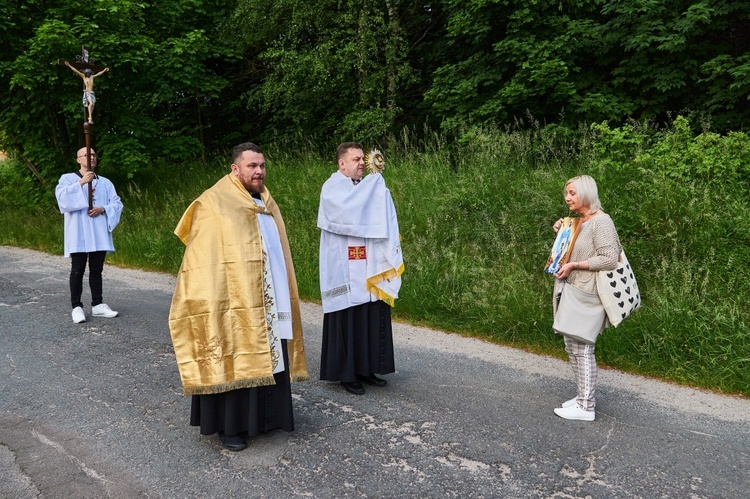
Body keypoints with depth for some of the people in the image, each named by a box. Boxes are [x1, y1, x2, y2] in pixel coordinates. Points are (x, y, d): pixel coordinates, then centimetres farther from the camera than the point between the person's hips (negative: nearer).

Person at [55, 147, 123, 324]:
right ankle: (77, 307, 2)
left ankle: (97, 305, 14)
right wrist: (81, 183, -19)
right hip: (78, 233, -3)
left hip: (99, 233, 3)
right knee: (78, 270, -4)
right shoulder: (68, 178, 7)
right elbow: (62, 196, -12)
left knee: (97, 270, 8)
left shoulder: (105, 182, 15)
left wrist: (103, 209, -11)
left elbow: (117, 203, 7)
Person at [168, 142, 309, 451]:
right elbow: (205, 261, -11)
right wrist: (214, 301, -17)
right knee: (234, 362, 1)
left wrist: (285, 297, 15)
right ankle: (230, 426, 14)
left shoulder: (266, 204, 14)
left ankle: (265, 416, 27)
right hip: (236, 302, -7)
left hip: (270, 304, 7)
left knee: (268, 359, 13)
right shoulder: (215, 204, -7)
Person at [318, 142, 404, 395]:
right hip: (345, 270, -7)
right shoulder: (332, 188, -7)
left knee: (372, 317, 9)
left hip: (368, 268, 7)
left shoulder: (366, 188, 14)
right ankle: (346, 374, 11)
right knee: (348, 319, -1)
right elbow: (348, 211, -26)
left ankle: (366, 369, 20)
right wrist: (373, 182, -16)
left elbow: (379, 220, 13)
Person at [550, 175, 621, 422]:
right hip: (571, 291, 9)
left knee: (582, 348, -5)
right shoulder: (577, 222, 14)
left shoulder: (601, 221, -13)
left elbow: (609, 259, -20)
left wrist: (573, 266, -17)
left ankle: (586, 407, 3)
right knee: (572, 347, 13)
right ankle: (583, 396, 25)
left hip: (586, 295, -9)